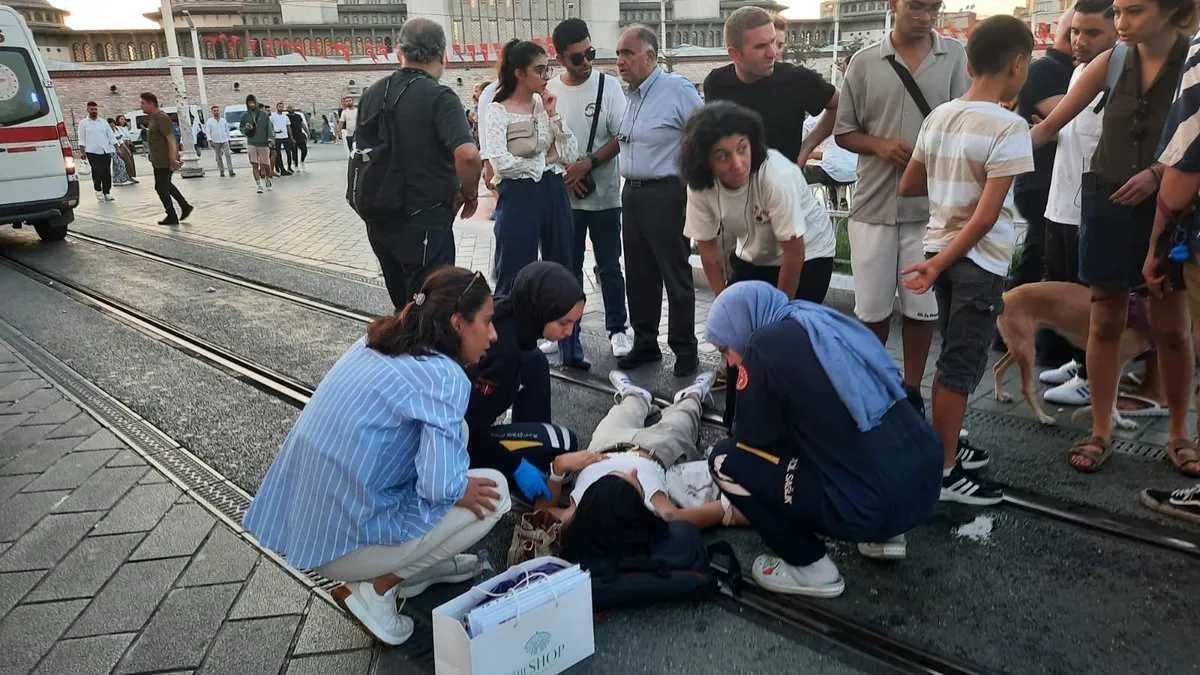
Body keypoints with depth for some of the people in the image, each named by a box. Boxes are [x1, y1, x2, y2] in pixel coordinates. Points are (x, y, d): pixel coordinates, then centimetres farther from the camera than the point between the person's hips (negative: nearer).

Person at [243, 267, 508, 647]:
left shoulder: (378, 341, 6)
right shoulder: (444, 378, -19)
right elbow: (440, 485, -27)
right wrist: (463, 489, -6)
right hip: (338, 542, -8)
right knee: (496, 493, 4)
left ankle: (415, 567, 21)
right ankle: (374, 591, 5)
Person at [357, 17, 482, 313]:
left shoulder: (372, 94, 8)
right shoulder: (439, 97, -15)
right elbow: (468, 154, -29)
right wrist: (469, 193, -11)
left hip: (380, 221, 7)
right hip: (424, 223, -7)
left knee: (404, 307, 21)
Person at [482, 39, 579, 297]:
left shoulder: (546, 104, 9)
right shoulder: (498, 111, -6)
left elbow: (571, 154, 4)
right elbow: (501, 163, -18)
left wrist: (553, 115, -4)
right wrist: (545, 160, -8)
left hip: (554, 193, 5)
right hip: (519, 197, -5)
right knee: (516, 276, 2)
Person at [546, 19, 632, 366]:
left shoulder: (609, 86, -4)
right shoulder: (549, 91, 0)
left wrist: (588, 163, -16)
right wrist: (566, 174, -7)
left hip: (604, 194, -1)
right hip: (564, 196, 2)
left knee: (609, 267, 7)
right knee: (567, 270, 9)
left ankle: (617, 330, 21)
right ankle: (568, 336, 20)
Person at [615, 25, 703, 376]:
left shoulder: (677, 89, -11)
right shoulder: (630, 95, 12)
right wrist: (630, 188, 15)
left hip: (665, 194, -8)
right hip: (631, 193, 8)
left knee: (675, 276, 2)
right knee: (639, 276, 14)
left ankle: (685, 349, 14)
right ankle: (645, 343, 27)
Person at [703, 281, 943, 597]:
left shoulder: (764, 345, -9)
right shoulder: (824, 325, 13)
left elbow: (752, 442, 0)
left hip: (879, 504, -8)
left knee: (726, 459, 1)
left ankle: (811, 567, 10)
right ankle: (883, 534, 24)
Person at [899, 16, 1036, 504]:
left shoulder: (938, 117, 5)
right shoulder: (1009, 127, -15)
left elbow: (908, 187, 14)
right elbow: (987, 214, -21)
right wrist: (941, 263, -16)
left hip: (941, 248, 7)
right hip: (979, 260, -7)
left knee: (953, 359, 19)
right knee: (963, 364, 1)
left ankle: (945, 446, 31)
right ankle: (942, 471, 9)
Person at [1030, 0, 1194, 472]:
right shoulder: (1111, 62, 3)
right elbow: (1048, 127, 2)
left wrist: (1159, 172, -20)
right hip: (1107, 204, 2)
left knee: (1170, 328, 4)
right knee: (1106, 323, 4)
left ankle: (1178, 434, 21)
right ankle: (1100, 432, 14)